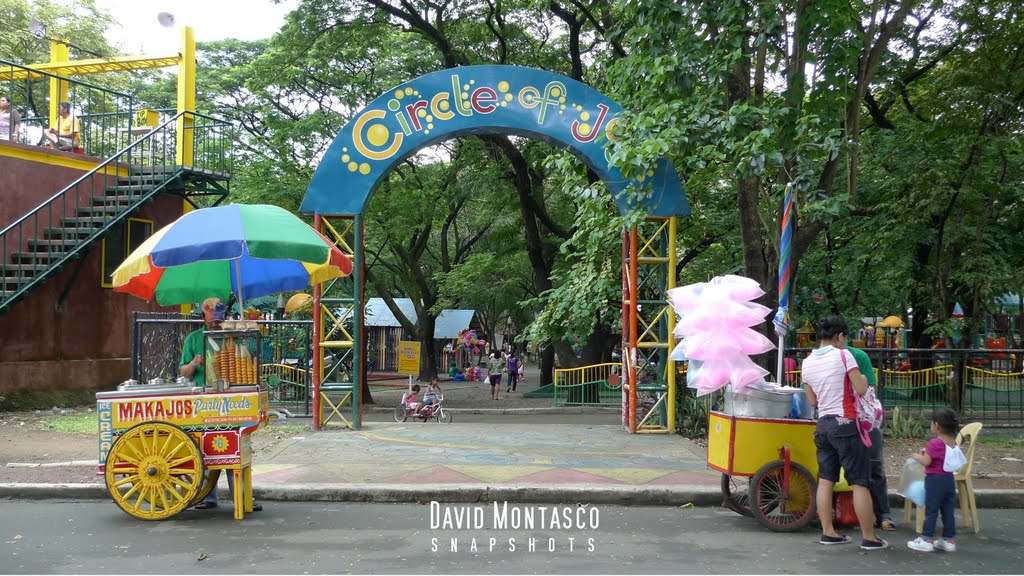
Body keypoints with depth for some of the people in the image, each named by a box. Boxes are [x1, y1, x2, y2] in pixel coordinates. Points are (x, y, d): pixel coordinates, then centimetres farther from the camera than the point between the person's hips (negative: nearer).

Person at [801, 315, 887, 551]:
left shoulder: (807, 363, 8)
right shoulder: (843, 355, -10)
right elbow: (861, 389, -10)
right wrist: (863, 378, 11)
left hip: (823, 424, 6)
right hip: (845, 424, -6)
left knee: (825, 480, 9)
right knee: (860, 482, -1)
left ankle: (828, 532, 12)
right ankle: (869, 538, 3)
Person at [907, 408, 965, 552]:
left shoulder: (935, 443, -18)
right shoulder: (952, 443, 8)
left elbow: (926, 461, -19)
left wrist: (917, 456, -2)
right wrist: (927, 452, 13)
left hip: (935, 480, -8)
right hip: (949, 479, 8)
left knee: (931, 510, -1)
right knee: (948, 510, 11)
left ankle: (926, 539, 3)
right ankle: (949, 539, 16)